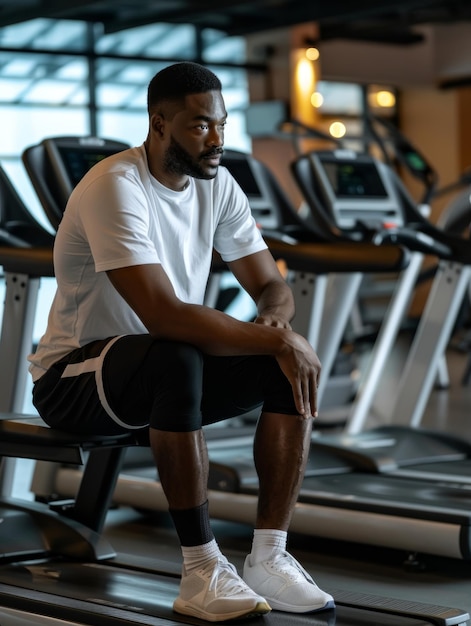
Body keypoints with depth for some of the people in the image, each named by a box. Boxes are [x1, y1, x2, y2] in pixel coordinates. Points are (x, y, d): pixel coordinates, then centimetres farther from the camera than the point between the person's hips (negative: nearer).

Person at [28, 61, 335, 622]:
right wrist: (278, 341, -30)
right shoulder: (115, 187, -25)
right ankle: (201, 572, -32)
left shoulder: (216, 184, 0)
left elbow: (272, 287, 4)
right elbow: (164, 315, -36)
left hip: (169, 367, 7)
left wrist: (273, 323, -22)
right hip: (72, 379, -7)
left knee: (290, 365, -16)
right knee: (176, 358, -39)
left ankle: (269, 555, -17)